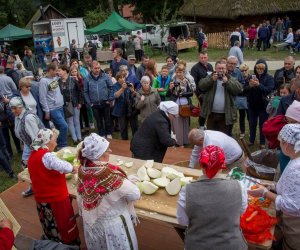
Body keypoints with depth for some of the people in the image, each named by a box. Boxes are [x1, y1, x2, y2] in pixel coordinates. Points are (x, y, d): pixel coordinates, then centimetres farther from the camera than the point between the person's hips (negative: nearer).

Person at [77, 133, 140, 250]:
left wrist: (84, 213, 19)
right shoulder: (109, 174, -33)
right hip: (111, 224, -6)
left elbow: (80, 198, 2)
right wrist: (125, 181, -8)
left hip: (90, 222, 6)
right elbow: (135, 194, -27)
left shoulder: (82, 169, -13)